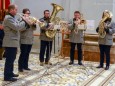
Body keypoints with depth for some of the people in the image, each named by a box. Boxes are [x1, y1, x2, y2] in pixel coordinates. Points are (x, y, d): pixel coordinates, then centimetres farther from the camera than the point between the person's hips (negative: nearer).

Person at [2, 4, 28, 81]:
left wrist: (25, 21, 0)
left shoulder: (13, 18, 17)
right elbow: (17, 27, -27)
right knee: (9, 59, -6)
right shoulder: (8, 18, -16)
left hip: (13, 42, 10)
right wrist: (24, 21, -14)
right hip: (10, 42, -10)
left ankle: (10, 73, 29)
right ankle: (7, 76, 0)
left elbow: (20, 27, 16)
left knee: (12, 59, 18)